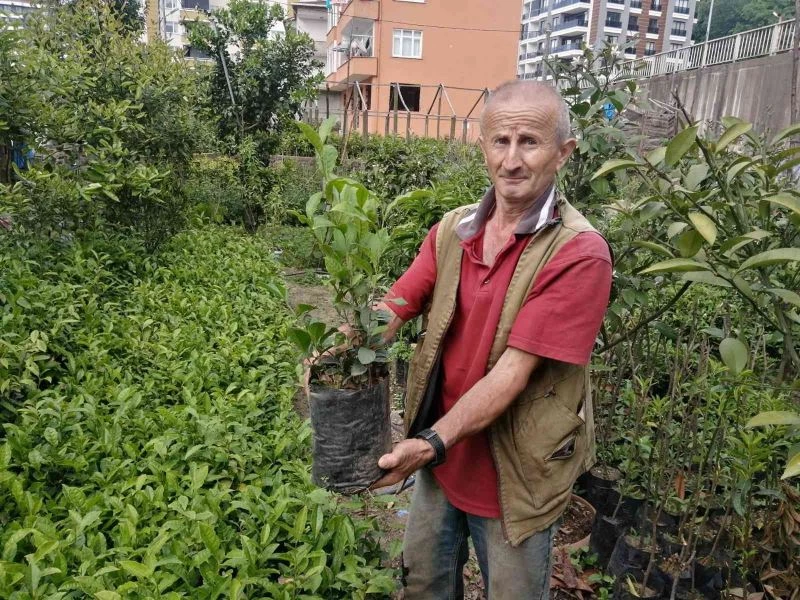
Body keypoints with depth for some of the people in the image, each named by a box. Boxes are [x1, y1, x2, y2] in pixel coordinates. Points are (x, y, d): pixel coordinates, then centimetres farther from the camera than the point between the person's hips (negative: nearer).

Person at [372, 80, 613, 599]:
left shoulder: (579, 254, -21)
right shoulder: (452, 229, -3)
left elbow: (513, 371, -26)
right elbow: (392, 308, -8)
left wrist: (433, 443, -33)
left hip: (514, 476, -5)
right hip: (441, 457, 5)